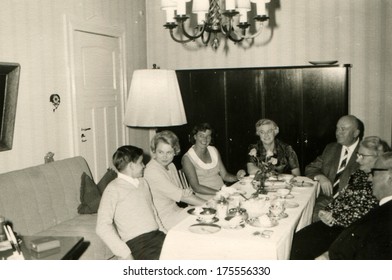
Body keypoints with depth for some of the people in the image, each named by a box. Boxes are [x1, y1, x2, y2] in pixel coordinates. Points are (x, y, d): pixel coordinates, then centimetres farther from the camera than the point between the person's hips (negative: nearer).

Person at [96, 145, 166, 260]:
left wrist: (165, 233, 8)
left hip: (157, 236, 7)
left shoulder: (143, 182, 20)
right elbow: (103, 227, -11)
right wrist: (126, 254, -19)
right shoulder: (113, 189, -3)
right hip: (137, 242, -7)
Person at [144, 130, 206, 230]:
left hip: (176, 210, 8)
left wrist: (186, 192, -11)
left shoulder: (171, 166, 7)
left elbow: (180, 192, 13)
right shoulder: (152, 171, -21)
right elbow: (179, 195, -22)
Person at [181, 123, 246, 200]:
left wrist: (237, 177, -7)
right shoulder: (187, 158, -8)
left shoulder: (214, 150, 13)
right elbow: (196, 187, -14)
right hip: (206, 199, -7)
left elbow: (224, 175, 14)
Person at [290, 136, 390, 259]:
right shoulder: (359, 174, 13)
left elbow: (364, 213, -16)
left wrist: (334, 218, -11)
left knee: (305, 246, -18)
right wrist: (327, 211, -1)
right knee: (297, 239, -10)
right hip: (334, 221, 7)